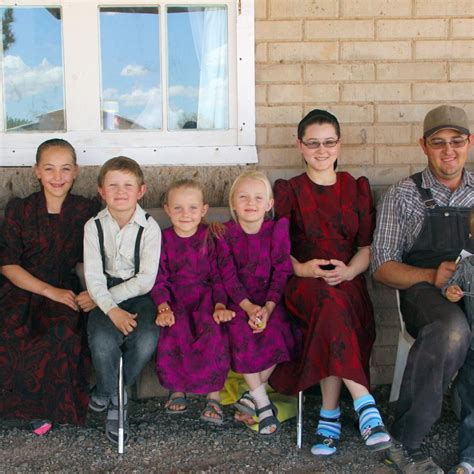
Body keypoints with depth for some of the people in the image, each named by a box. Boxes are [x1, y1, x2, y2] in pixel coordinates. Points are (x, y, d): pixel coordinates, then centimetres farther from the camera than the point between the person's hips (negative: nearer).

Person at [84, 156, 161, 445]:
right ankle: (115, 402, -1)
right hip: (105, 297, 1)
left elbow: (146, 279, -11)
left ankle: (107, 392, -1)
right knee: (102, 340, -30)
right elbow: (94, 278, -8)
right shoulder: (94, 226, -2)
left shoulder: (149, 227, -7)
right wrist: (112, 310, -24)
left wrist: (109, 296, -14)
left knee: (147, 340, -30)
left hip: (139, 294, 0)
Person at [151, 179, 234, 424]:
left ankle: (213, 396, -14)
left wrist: (220, 306, -12)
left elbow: (218, 275, 2)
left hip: (205, 298, 0)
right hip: (175, 301, 1)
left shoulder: (210, 237, 3)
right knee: (171, 337, -28)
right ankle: (177, 390, -2)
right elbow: (159, 279, 1)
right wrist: (163, 308, -14)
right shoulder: (164, 240, 4)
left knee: (214, 335, -30)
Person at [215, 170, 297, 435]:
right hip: (239, 301, 0)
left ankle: (252, 395, -5)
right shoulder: (225, 233, -2)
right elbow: (228, 276, -7)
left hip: (270, 300, 0)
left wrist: (268, 307, -20)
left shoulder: (277, 230, -3)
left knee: (277, 331, -28)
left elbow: (282, 272, -8)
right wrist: (248, 306, -21)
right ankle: (263, 404, -17)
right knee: (240, 332, -28)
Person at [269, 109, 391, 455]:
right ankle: (364, 405, -38)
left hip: (348, 283, 1)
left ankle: (330, 415, -30)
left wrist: (348, 272, -11)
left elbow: (367, 248, 10)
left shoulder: (357, 188, 16)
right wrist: (301, 268, -14)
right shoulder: (288, 190, 12)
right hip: (303, 285, -1)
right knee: (330, 301, -37)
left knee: (333, 303, -36)